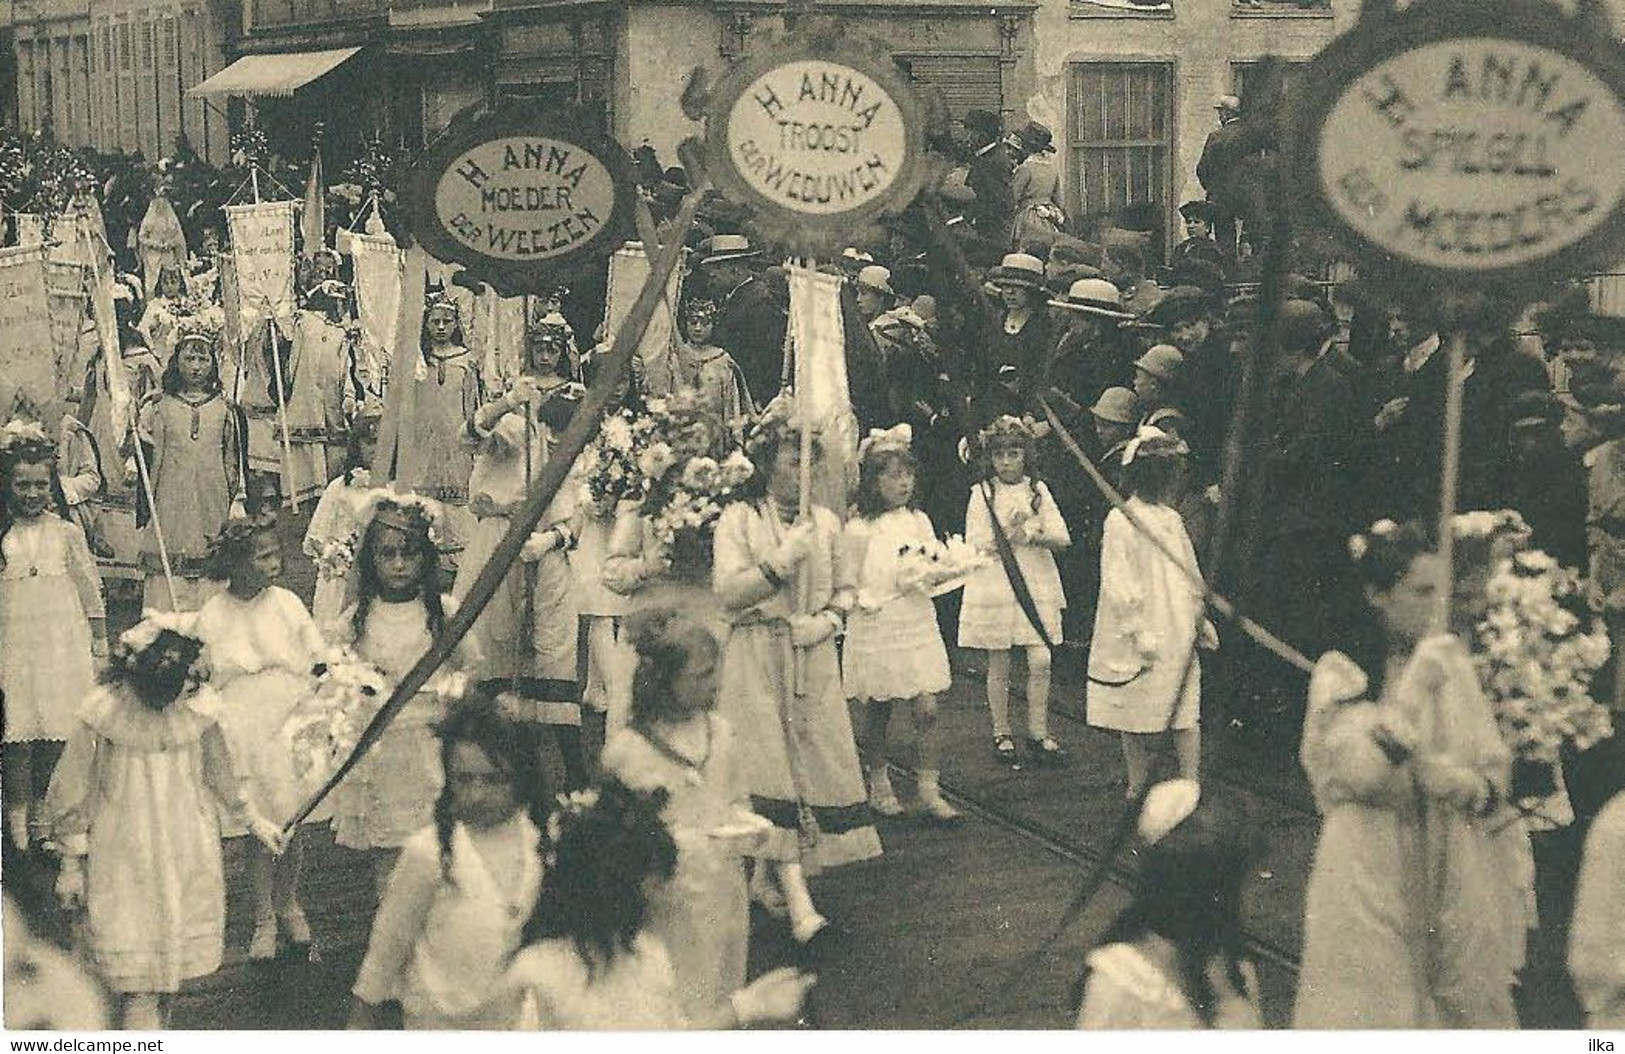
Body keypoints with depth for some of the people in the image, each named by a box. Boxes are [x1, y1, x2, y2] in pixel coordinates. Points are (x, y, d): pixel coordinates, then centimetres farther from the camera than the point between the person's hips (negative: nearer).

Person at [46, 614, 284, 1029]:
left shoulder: (196, 708, -8)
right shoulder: (104, 714, -17)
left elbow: (218, 773, 11)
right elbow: (74, 793, -4)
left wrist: (252, 820, 21)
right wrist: (71, 864, 2)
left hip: (190, 860, 3)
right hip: (125, 865, -3)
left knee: (180, 953, 12)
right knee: (139, 979, -5)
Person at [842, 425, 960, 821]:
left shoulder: (919, 521, 5)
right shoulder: (859, 529, -8)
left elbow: (932, 571, 11)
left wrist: (934, 576, -10)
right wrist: (873, 598, -19)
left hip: (918, 625, 3)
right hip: (876, 630, -3)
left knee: (927, 709, -3)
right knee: (878, 711, 9)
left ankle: (929, 792, 1)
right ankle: (879, 785, 24)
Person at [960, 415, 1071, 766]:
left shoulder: (1037, 490, 6)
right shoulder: (982, 493, 0)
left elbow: (1062, 538, 0)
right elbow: (975, 545, -8)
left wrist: (1033, 535, -17)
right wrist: (1008, 533, -19)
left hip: (1036, 585, 2)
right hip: (994, 587, -2)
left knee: (1041, 659, -6)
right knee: (999, 667, 5)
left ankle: (1038, 733, 7)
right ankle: (1001, 733, 19)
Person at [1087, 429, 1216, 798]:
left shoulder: (1171, 519, 10)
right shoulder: (1121, 521, -10)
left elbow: (1191, 576, 19)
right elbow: (1119, 585, -14)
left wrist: (1200, 620, 19)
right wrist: (1139, 631, -19)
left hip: (1180, 638, 5)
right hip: (1141, 641, -5)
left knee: (1186, 715, 4)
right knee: (1135, 718, 5)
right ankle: (1137, 786, 15)